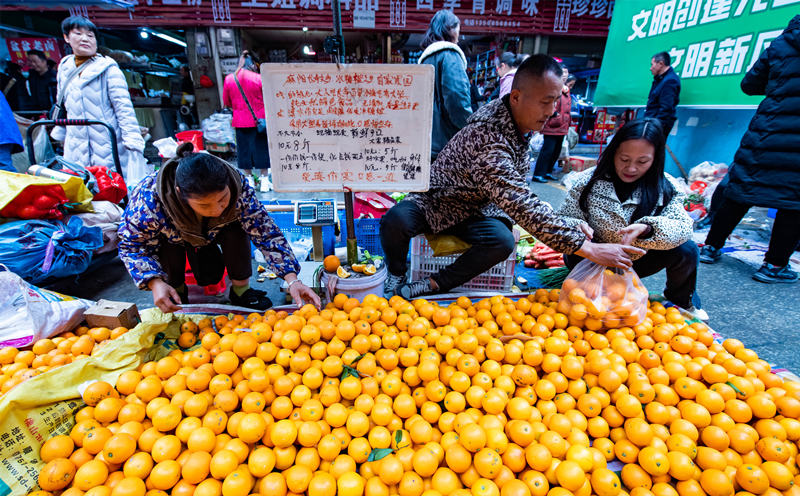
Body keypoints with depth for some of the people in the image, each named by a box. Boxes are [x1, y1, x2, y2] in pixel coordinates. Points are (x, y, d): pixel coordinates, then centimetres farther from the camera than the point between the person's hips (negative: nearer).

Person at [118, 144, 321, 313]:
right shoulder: (150, 201, -40)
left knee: (236, 229, -28)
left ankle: (240, 289, -8)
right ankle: (177, 290, -1)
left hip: (208, 234, 1)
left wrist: (292, 280, -42)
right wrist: (155, 283, -41)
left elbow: (266, 232, -34)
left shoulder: (238, 186, -36)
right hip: (170, 242, 0)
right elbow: (133, 246, -23)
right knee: (169, 243, -32)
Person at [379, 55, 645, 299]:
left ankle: (432, 285, -12)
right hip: (436, 201, -6)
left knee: (503, 242, -27)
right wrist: (588, 248, -39)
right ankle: (396, 275, -3)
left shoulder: (520, 119, -3)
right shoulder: (486, 135, -33)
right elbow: (520, 203, -40)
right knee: (396, 221, -36)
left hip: (477, 207, 6)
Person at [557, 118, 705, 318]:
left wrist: (647, 229, -39)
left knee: (686, 250, -18)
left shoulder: (665, 187, -8)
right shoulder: (587, 181, -13)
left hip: (637, 262, 3)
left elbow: (683, 227, -18)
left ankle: (681, 302, 15)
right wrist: (578, 227, -35)